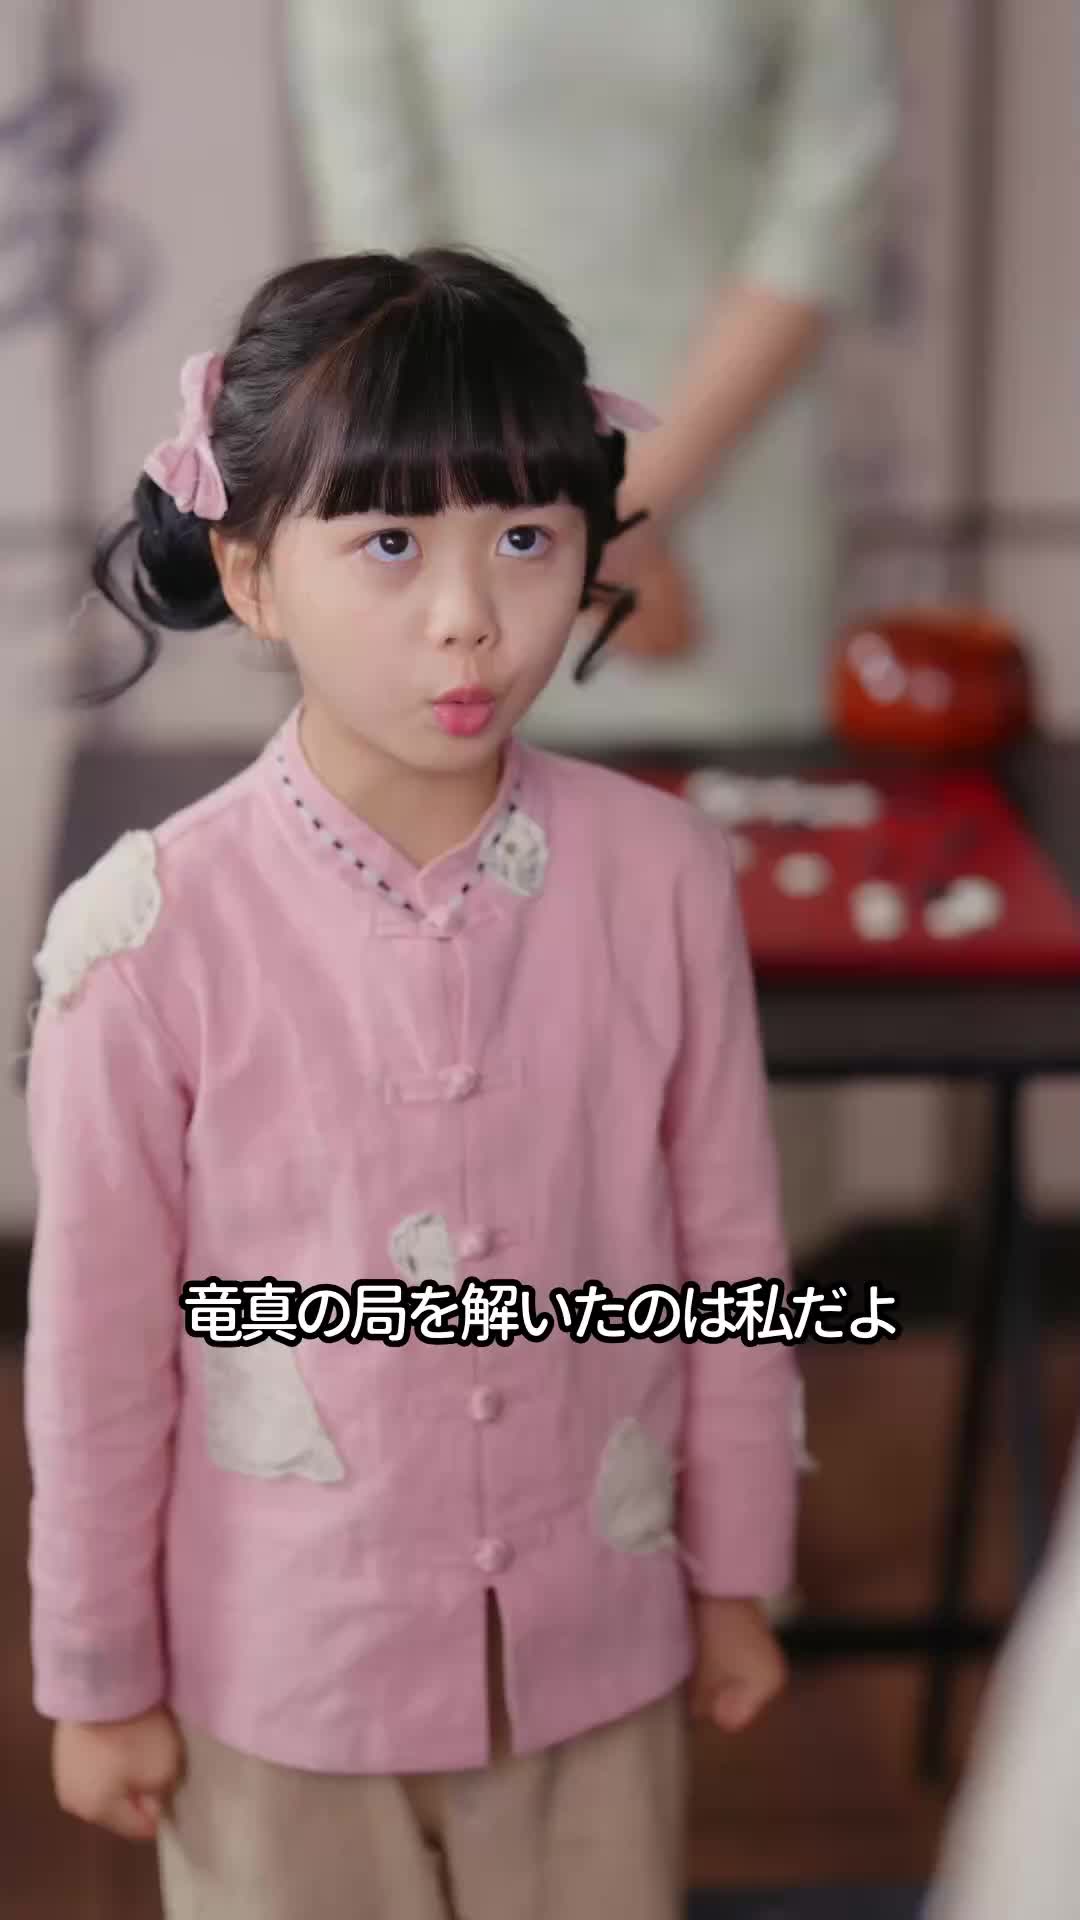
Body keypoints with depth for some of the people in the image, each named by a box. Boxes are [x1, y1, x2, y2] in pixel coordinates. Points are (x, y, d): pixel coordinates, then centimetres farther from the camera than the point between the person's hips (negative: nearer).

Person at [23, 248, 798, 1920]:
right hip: (282, 1674, -2)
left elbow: (729, 1248, -1)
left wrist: (738, 1573, 8)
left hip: (597, 1651, 2)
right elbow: (96, 1343, -9)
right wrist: (96, 1681, 1)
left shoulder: (662, 876, -13)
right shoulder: (149, 936, -19)